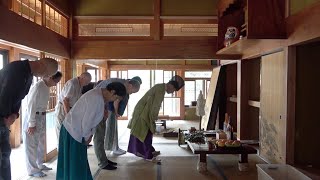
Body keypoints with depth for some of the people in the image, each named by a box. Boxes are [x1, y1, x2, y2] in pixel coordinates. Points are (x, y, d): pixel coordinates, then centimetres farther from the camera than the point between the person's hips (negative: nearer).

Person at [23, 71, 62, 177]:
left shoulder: (46, 87, 4)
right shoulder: (37, 87, -21)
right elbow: (31, 106, -21)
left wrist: (42, 118, 7)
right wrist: (31, 124, -20)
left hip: (42, 117, 9)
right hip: (33, 117, -9)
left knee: (40, 143, 19)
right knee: (31, 144, 4)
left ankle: (39, 165, 34)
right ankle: (32, 170, 15)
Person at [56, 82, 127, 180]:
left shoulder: (99, 95, 5)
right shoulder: (97, 98, -26)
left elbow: (93, 119, 12)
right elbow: (86, 121, -24)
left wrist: (90, 135, 7)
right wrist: (87, 136, -8)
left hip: (75, 130, 9)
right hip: (72, 131, -9)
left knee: (79, 162, 20)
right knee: (74, 163, 4)